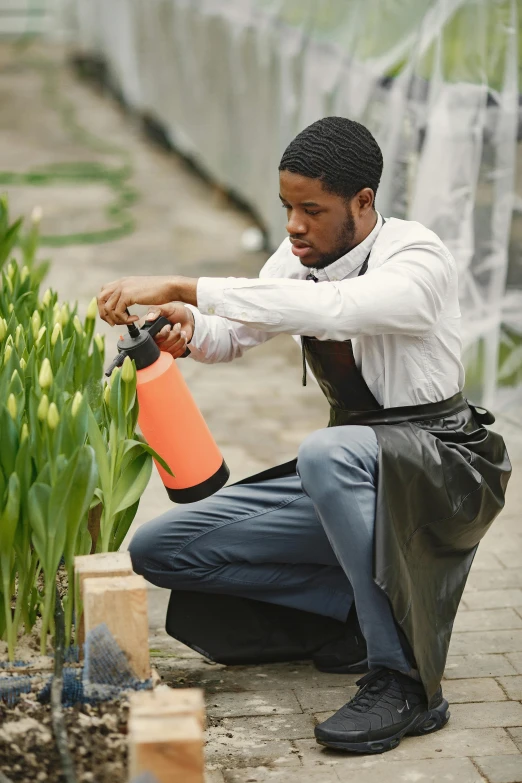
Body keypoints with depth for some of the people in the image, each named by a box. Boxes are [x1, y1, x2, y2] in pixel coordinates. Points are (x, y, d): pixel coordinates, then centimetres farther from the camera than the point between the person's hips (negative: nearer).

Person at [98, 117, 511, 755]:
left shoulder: (419, 259, -20)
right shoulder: (300, 259, 2)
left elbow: (330, 309, -39)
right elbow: (232, 338, 7)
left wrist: (183, 288, -42)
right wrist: (188, 325, -19)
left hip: (441, 464, -7)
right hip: (351, 465, 7)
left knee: (328, 452, -42)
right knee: (158, 551, -2)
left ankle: (404, 682, -30)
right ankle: (363, 606, 0)